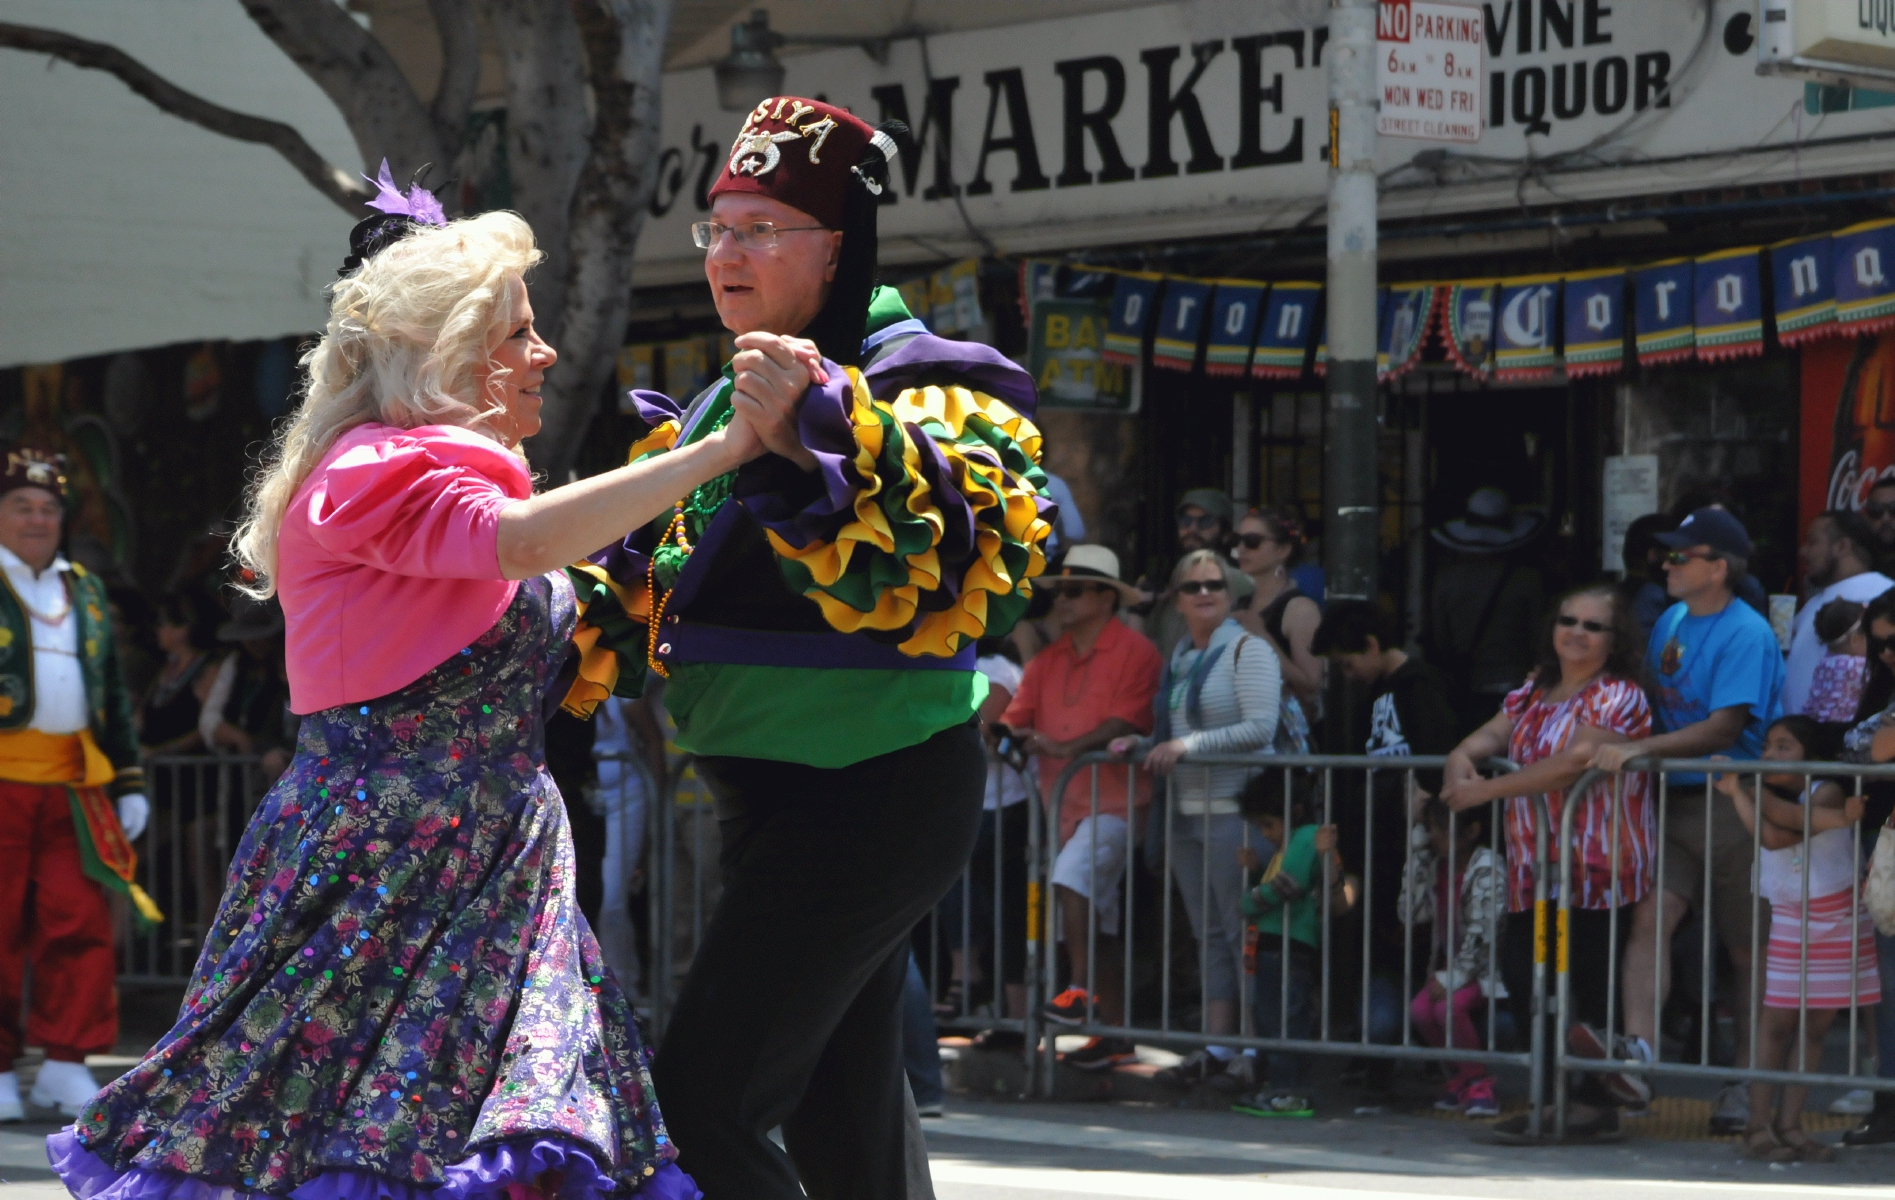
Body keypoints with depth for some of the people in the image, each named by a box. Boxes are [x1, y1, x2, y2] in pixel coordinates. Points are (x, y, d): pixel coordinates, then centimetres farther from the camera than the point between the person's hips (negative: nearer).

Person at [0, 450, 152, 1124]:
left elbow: (113, 693, 21)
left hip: (76, 784, 4)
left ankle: (66, 1063, 4)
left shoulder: (86, 590, 18)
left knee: (81, 920, -3)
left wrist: (129, 783, 16)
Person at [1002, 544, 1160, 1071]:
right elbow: (1017, 717, 11)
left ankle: (1082, 990, -22)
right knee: (1097, 925, 10)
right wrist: (1009, 734, -10)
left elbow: (1124, 725, -17)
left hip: (1115, 801, -8)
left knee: (1071, 876, -30)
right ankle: (1115, 1033, 16)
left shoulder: (1134, 653, -8)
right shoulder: (1048, 660, 15)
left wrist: (1067, 748, -27)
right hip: (1065, 805, 8)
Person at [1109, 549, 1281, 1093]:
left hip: (1234, 809, -8)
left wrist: (1189, 745, -18)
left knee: (1241, 933, -9)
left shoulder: (1247, 650, -6)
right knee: (1209, 937, 8)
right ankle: (1216, 1049, 10)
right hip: (1186, 812, 8)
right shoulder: (1180, 657, 17)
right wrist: (1142, 745, 7)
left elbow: (1261, 727, -16)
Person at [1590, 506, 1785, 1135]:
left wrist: (1639, 748, -27)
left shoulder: (1748, 635, -12)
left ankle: (1744, 1082, 14)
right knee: (1650, 915, -15)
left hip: (1731, 805, -6)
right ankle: (1637, 1048, -26)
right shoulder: (1672, 620, 13)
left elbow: (1725, 727, -21)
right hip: (1672, 800, 6)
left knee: (1746, 951, 4)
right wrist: (1612, 746, 3)